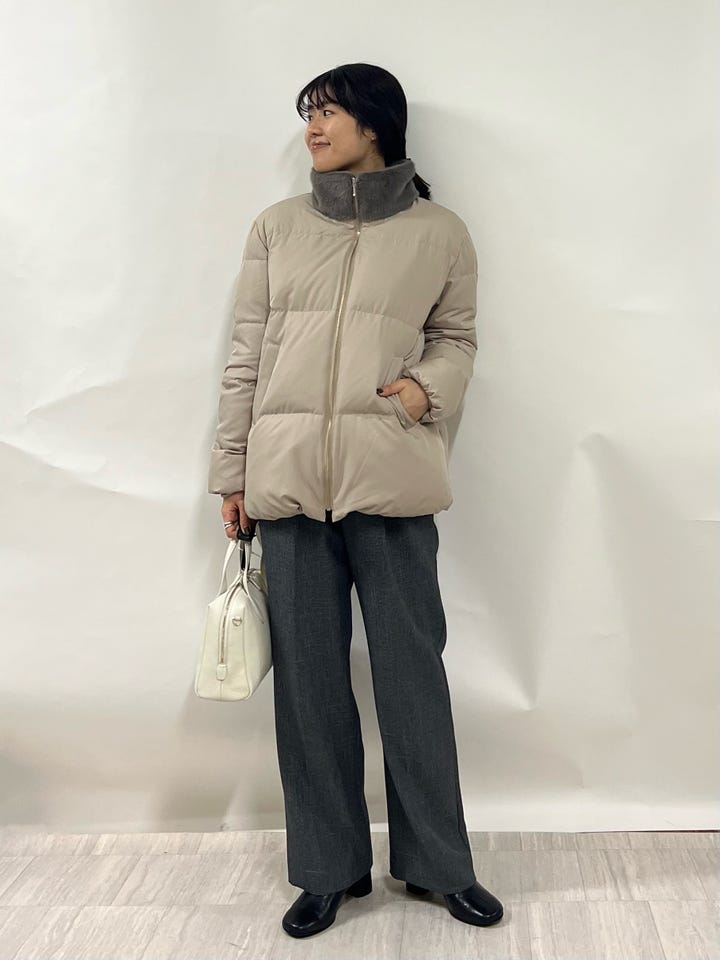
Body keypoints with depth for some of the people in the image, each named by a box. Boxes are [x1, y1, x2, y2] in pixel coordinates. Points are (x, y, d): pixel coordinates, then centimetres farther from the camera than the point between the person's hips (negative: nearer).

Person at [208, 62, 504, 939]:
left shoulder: (439, 233, 6)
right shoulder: (276, 228, 11)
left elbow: (456, 337, 14)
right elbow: (246, 355, 9)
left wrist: (429, 388, -9)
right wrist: (231, 473, 7)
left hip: (392, 477, -2)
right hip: (288, 476, 2)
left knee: (412, 669, 4)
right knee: (308, 676, 7)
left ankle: (437, 863, 23)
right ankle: (329, 868, 23)